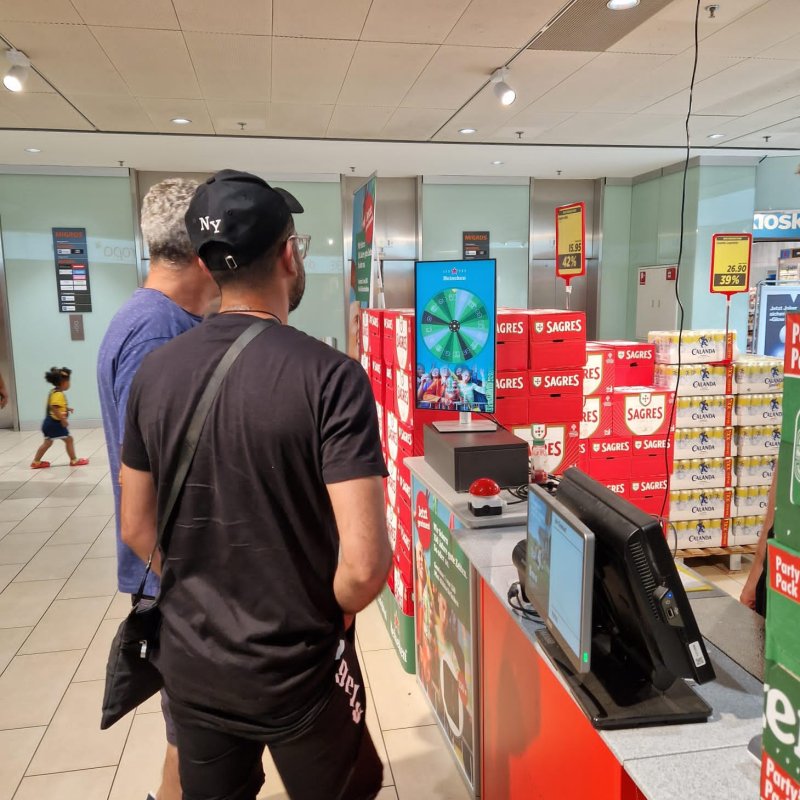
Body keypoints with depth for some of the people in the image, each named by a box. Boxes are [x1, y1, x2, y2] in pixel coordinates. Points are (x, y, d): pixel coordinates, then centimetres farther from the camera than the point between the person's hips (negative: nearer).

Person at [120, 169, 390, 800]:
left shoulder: (155, 371, -7)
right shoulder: (330, 375, -23)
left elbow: (137, 528, 3)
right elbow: (365, 563, -27)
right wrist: (334, 609, -6)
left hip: (191, 661, 5)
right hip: (297, 670, -4)